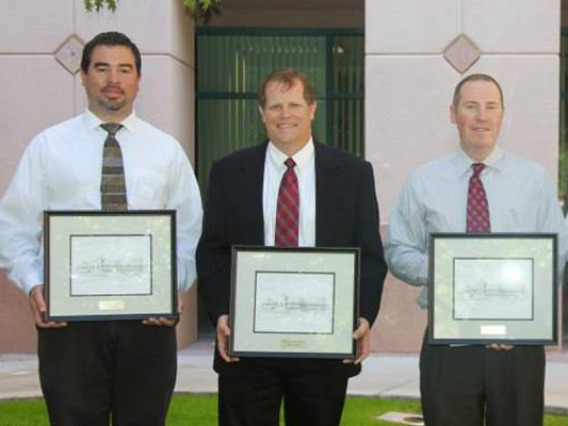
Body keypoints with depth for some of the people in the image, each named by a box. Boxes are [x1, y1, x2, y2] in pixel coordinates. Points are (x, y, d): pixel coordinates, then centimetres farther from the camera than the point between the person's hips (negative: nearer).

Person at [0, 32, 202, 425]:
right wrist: (33, 285, -12)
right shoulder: (48, 146, 6)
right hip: (67, 317, -1)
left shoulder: (167, 150, 10)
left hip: (149, 317, 2)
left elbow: (189, 234, 9)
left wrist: (174, 288, -9)